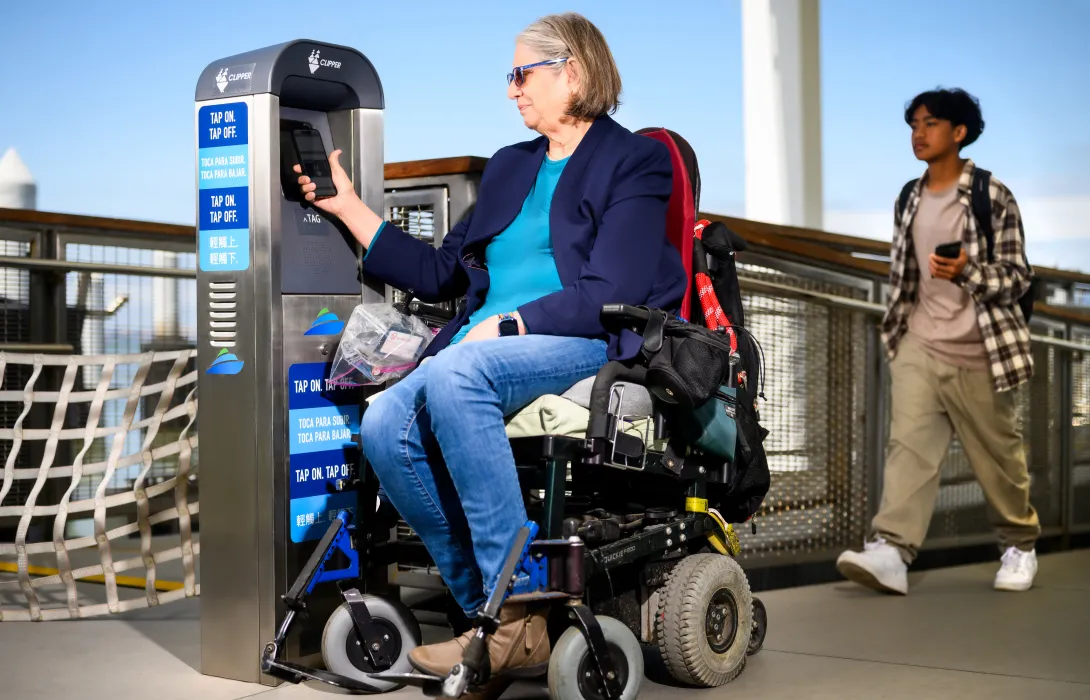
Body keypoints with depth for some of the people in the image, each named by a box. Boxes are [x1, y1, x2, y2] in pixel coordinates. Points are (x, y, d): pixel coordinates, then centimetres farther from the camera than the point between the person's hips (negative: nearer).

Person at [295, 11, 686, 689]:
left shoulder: (633, 163, 4)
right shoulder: (508, 167, 26)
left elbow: (611, 293, -10)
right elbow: (442, 274, 24)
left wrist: (506, 324, -15)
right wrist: (349, 207, 22)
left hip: (593, 347, -6)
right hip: (482, 346, 6)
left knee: (455, 374, -36)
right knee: (385, 425, -24)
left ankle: (519, 617, -33)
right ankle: (490, 610, -20)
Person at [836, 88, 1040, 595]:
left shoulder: (993, 197, -7)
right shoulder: (909, 198, 10)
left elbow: (1018, 276, -8)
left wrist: (968, 271, -26)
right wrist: (898, 328, 20)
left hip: (977, 356, -4)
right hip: (919, 347, 4)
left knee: (998, 456, 8)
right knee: (908, 444, -12)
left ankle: (1020, 544, 30)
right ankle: (891, 551, -21)